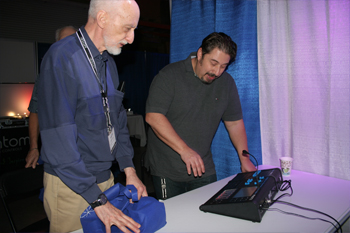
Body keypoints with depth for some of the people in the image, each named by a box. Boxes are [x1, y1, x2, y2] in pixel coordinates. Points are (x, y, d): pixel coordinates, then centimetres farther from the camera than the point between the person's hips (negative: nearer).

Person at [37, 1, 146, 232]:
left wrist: (129, 169, 2)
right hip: (71, 185, -7)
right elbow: (58, 137, -24)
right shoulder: (62, 58, -19)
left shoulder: (108, 62, 7)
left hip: (105, 178, 7)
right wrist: (97, 200, -23)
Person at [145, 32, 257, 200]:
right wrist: (184, 150, -26)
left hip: (203, 170, 4)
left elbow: (234, 122, 10)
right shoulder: (169, 76, -11)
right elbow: (153, 117, -20)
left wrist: (245, 159, 4)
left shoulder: (226, 82, 4)